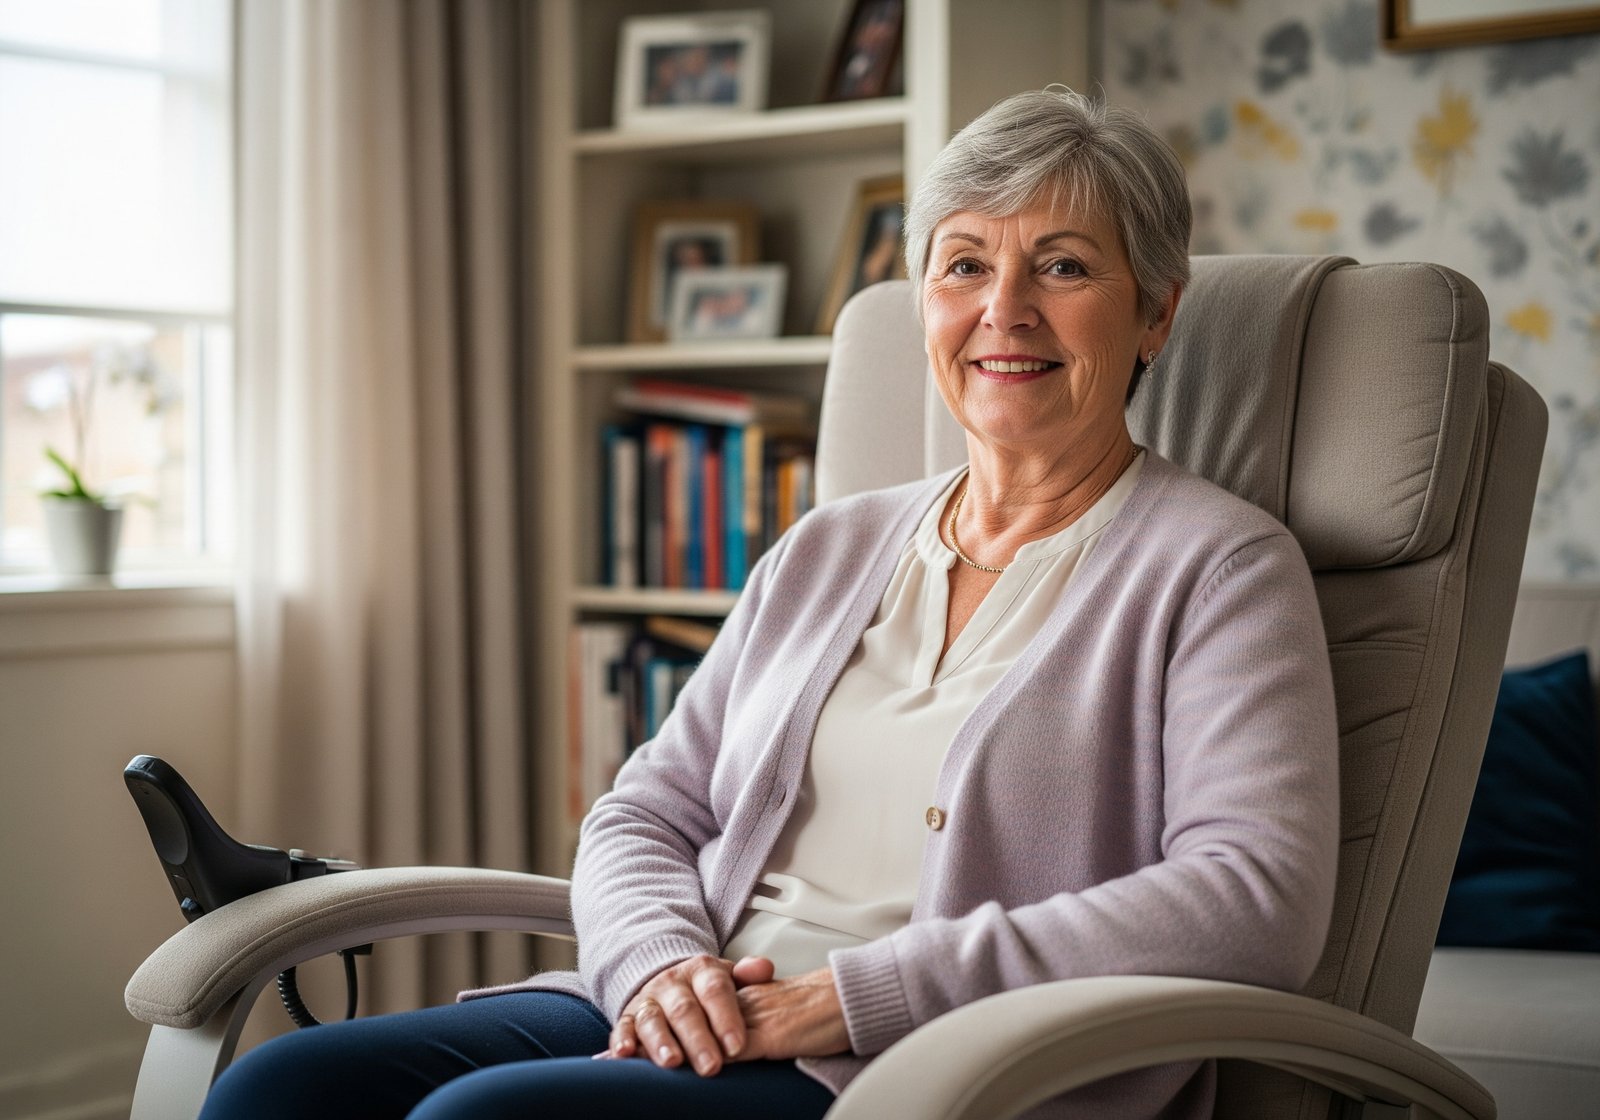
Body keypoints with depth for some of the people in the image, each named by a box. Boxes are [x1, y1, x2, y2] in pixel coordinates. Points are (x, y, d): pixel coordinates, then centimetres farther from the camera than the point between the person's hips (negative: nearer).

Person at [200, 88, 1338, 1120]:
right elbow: (647, 811, 18)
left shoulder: (1220, 567, 1)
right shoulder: (826, 551, 19)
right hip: (687, 1028, 6)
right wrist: (665, 963, -8)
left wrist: (856, 992, -18)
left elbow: (1257, 900, -13)